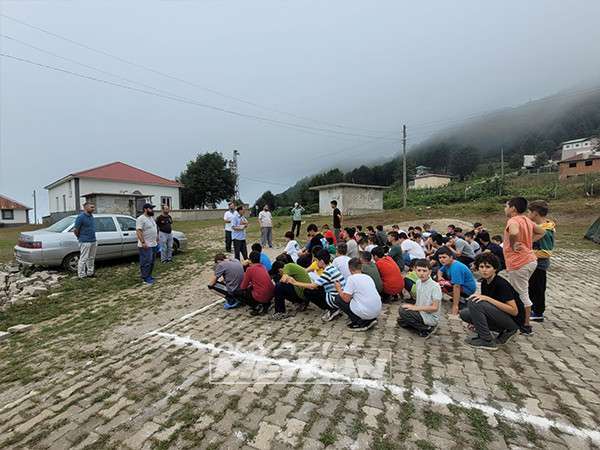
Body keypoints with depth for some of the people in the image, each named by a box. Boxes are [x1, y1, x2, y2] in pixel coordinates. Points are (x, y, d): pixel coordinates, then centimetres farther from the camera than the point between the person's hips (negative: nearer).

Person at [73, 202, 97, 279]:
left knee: (91, 258, 16)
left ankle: (90, 273, 27)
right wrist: (80, 238, 1)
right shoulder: (81, 217, -13)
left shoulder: (91, 216, 10)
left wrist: (94, 239, 15)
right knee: (83, 259, -1)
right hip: (85, 242, -8)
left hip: (93, 241, 8)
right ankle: (81, 275, 7)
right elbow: (75, 230, -12)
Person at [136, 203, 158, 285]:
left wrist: (156, 240, 22)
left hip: (153, 244, 10)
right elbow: (138, 231, -22)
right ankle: (145, 278, 5)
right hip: (146, 246, -9)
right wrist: (143, 242, -26)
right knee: (146, 262, -4)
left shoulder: (151, 218, 15)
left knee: (151, 262, 15)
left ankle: (149, 276, 26)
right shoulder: (141, 219, -15)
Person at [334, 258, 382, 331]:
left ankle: (359, 322, 1)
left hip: (366, 313, -8)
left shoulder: (352, 278, -9)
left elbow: (346, 299, -11)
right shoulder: (368, 277, 12)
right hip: (378, 311, 8)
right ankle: (371, 319, 12)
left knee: (338, 299, 7)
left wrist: (339, 289, 8)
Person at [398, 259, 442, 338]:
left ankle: (426, 329, -9)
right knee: (401, 321, 4)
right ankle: (425, 325, 6)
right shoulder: (418, 282, 3)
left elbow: (435, 308, -23)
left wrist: (415, 308, -23)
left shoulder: (435, 286, -20)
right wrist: (412, 307, 1)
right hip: (421, 313, 8)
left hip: (431, 317, -8)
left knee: (403, 310, -23)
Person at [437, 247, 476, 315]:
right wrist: (439, 276, -7)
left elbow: (456, 287, -33)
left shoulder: (455, 268, -29)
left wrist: (455, 307, -33)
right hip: (461, 284, 10)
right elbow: (440, 271, 19)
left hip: (468, 289, -10)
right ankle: (457, 298, 14)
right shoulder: (447, 264, -2)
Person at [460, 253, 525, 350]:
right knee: (464, 314, -4)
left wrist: (488, 298, -30)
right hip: (501, 316, 8)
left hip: (515, 320, -8)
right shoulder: (484, 283, 2)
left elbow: (514, 311, -25)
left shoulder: (501, 284, -21)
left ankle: (487, 341, -12)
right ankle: (504, 330, 6)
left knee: (473, 302, -26)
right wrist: (476, 321, 1)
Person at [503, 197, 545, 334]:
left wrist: (513, 245, -22)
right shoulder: (527, 220, 10)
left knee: (522, 295, 3)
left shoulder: (513, 220, -17)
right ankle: (523, 320, 30)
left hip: (518, 263, -9)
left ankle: (526, 326, 15)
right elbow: (542, 232, 25)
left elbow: (514, 233, -39)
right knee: (522, 293, 20)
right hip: (530, 260, 9)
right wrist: (529, 241, 15)